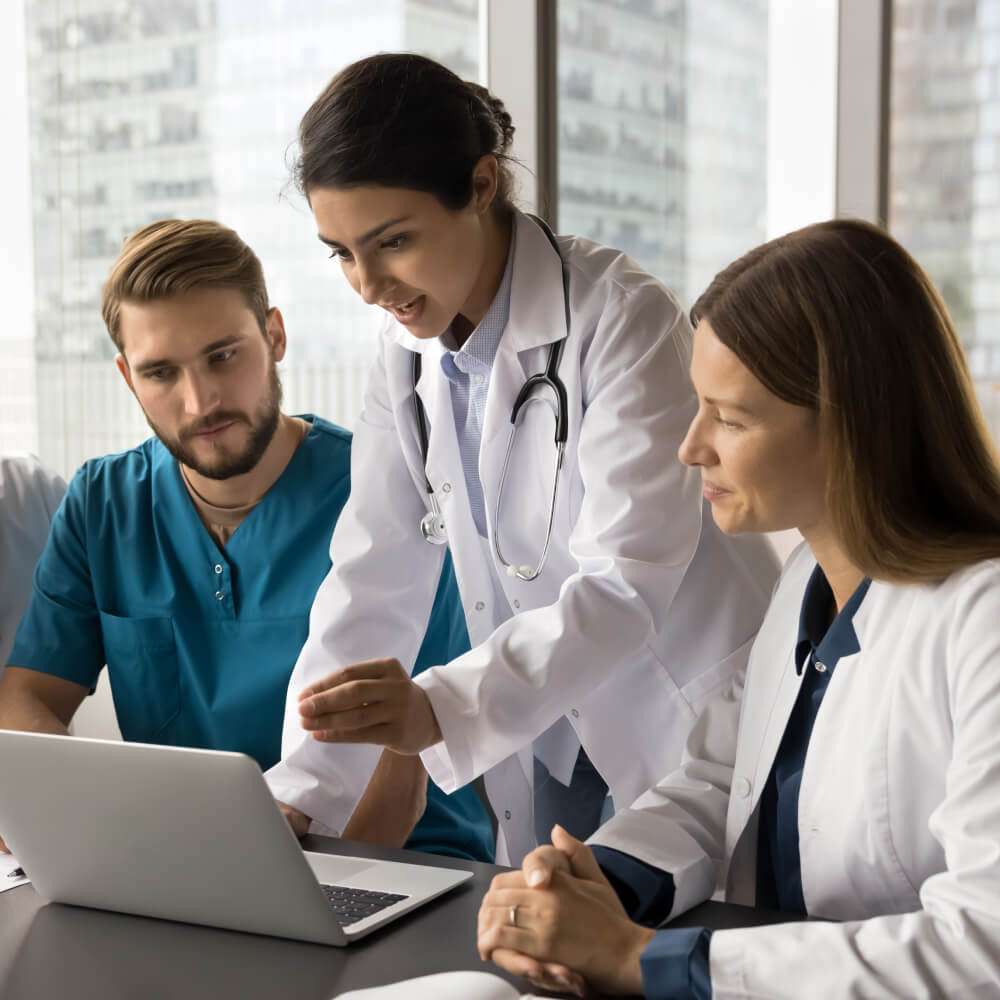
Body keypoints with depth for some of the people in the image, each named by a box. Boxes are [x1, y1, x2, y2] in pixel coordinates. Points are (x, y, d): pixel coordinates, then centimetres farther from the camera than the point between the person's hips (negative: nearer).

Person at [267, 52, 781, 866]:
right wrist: (299, 796, -13)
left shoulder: (622, 319, -20)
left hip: (694, 737, -5)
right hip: (553, 748, 6)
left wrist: (445, 707, -42)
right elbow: (373, 585, -3)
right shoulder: (408, 353, 0)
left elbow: (626, 585, -28)